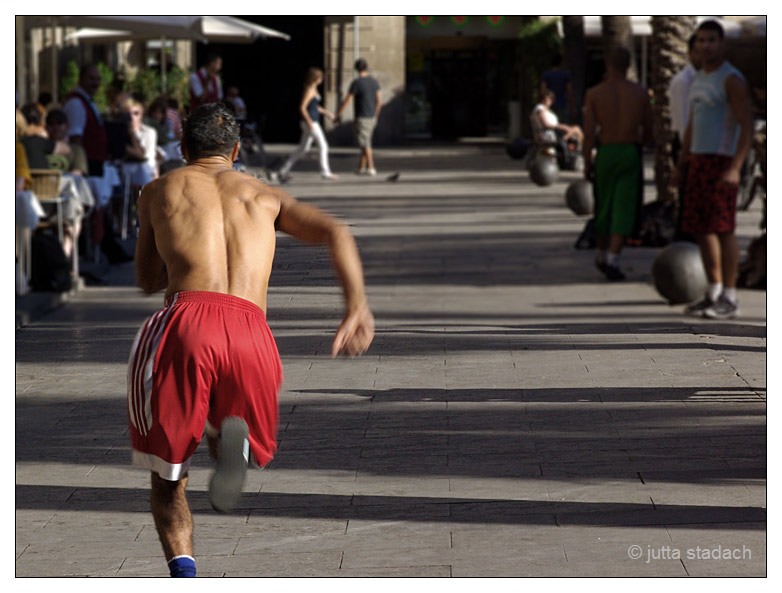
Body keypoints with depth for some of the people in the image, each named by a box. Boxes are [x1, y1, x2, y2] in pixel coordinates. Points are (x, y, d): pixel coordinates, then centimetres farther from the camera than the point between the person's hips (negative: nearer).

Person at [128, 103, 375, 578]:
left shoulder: (159, 191, 26)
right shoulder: (266, 196, 29)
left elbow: (147, 281, 34)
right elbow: (336, 232, 12)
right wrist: (357, 308, 1)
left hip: (187, 321, -1)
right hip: (251, 332, 1)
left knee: (168, 476, 14)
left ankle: (183, 571, -13)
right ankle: (232, 439, -14)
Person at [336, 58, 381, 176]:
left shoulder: (356, 83, -14)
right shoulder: (374, 82, 5)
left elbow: (346, 100, -11)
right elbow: (378, 101, 9)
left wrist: (338, 115, -3)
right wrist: (376, 116, 20)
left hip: (361, 117, -7)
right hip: (371, 117, 7)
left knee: (365, 144, -4)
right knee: (365, 143, 13)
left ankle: (371, 168, -6)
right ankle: (361, 167, 15)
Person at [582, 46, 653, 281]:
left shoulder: (595, 94, -4)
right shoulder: (640, 93, 0)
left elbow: (589, 133, -8)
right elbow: (648, 132, 4)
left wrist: (587, 163, 0)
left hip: (605, 153, 1)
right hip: (631, 153, -1)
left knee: (603, 207, 16)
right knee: (624, 208, -1)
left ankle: (602, 255, 32)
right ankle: (612, 260, -15)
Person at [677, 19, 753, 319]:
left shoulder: (731, 79, -11)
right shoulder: (699, 79, 16)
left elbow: (747, 126, -17)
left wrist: (734, 168, -25)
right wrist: (681, 161, 20)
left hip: (722, 162, -9)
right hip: (699, 160, 9)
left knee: (723, 228, -9)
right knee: (700, 228, 8)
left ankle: (729, 298, -5)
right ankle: (714, 292, 16)